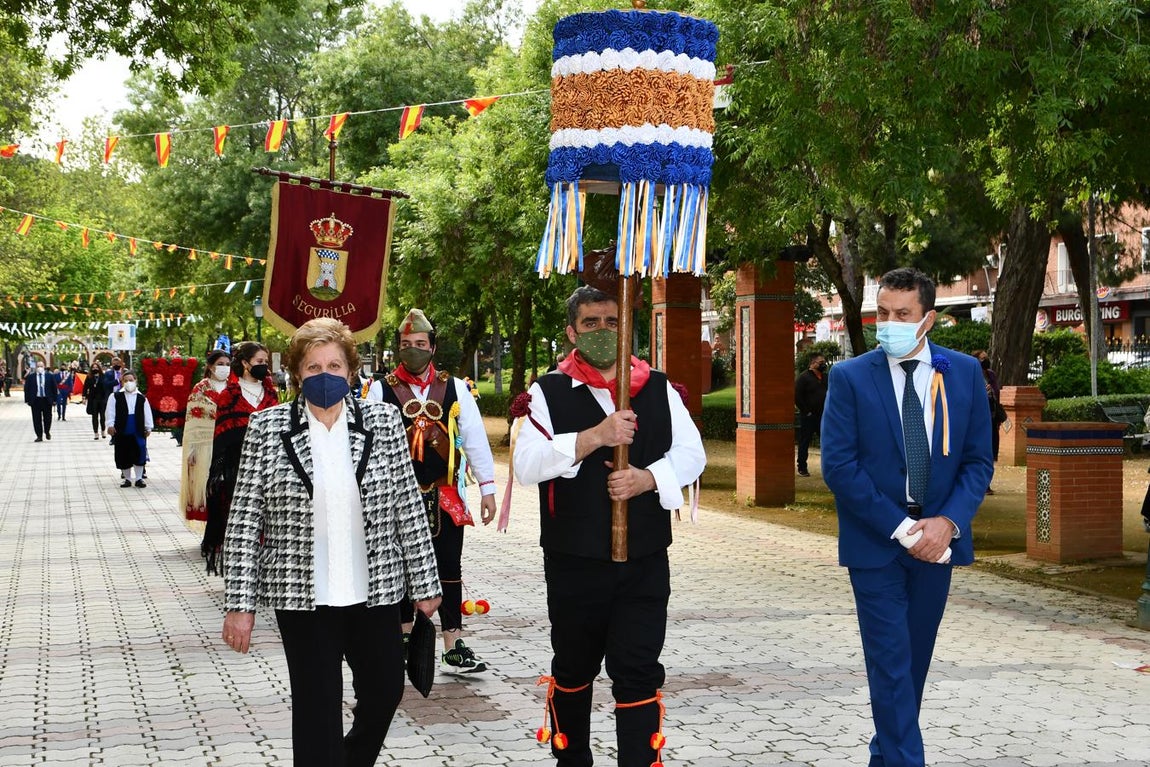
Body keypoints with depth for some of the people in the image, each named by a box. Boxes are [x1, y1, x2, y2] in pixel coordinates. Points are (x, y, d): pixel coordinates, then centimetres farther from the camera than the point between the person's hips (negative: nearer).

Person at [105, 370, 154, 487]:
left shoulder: (142, 398, 4)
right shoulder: (115, 397, 0)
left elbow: (147, 414, 8)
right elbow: (110, 412, -1)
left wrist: (148, 427, 6)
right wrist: (110, 425, -8)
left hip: (138, 432, 0)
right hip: (122, 432, 0)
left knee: (139, 456, 0)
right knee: (124, 456, 6)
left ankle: (139, 478, 10)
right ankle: (127, 478, 18)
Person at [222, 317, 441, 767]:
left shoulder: (383, 422, 1)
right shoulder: (268, 428, -3)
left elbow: (409, 509, 3)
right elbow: (245, 520, -3)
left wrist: (424, 583, 3)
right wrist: (240, 604, -7)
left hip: (375, 590, 2)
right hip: (302, 594, -2)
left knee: (384, 691, 14)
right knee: (317, 710, 3)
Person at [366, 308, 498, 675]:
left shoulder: (455, 388, 4)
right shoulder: (381, 390, 0)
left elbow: (474, 437, 3)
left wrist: (487, 486, 0)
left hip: (445, 496, 1)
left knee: (450, 571, 3)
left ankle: (453, 647, 9)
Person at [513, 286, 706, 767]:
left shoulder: (658, 388, 7)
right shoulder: (549, 392, -1)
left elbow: (691, 453, 5)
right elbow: (526, 464, -14)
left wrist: (648, 478, -14)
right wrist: (594, 437, -23)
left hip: (645, 560, 1)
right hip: (574, 560, 0)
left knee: (639, 674, -3)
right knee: (573, 671, 17)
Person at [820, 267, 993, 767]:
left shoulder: (964, 373, 2)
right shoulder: (849, 378, -5)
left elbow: (978, 460, 3)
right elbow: (838, 466, -10)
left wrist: (947, 522, -12)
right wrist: (901, 528, -15)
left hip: (936, 538, 3)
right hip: (876, 541, -3)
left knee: (914, 662, 13)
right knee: (891, 665, -4)